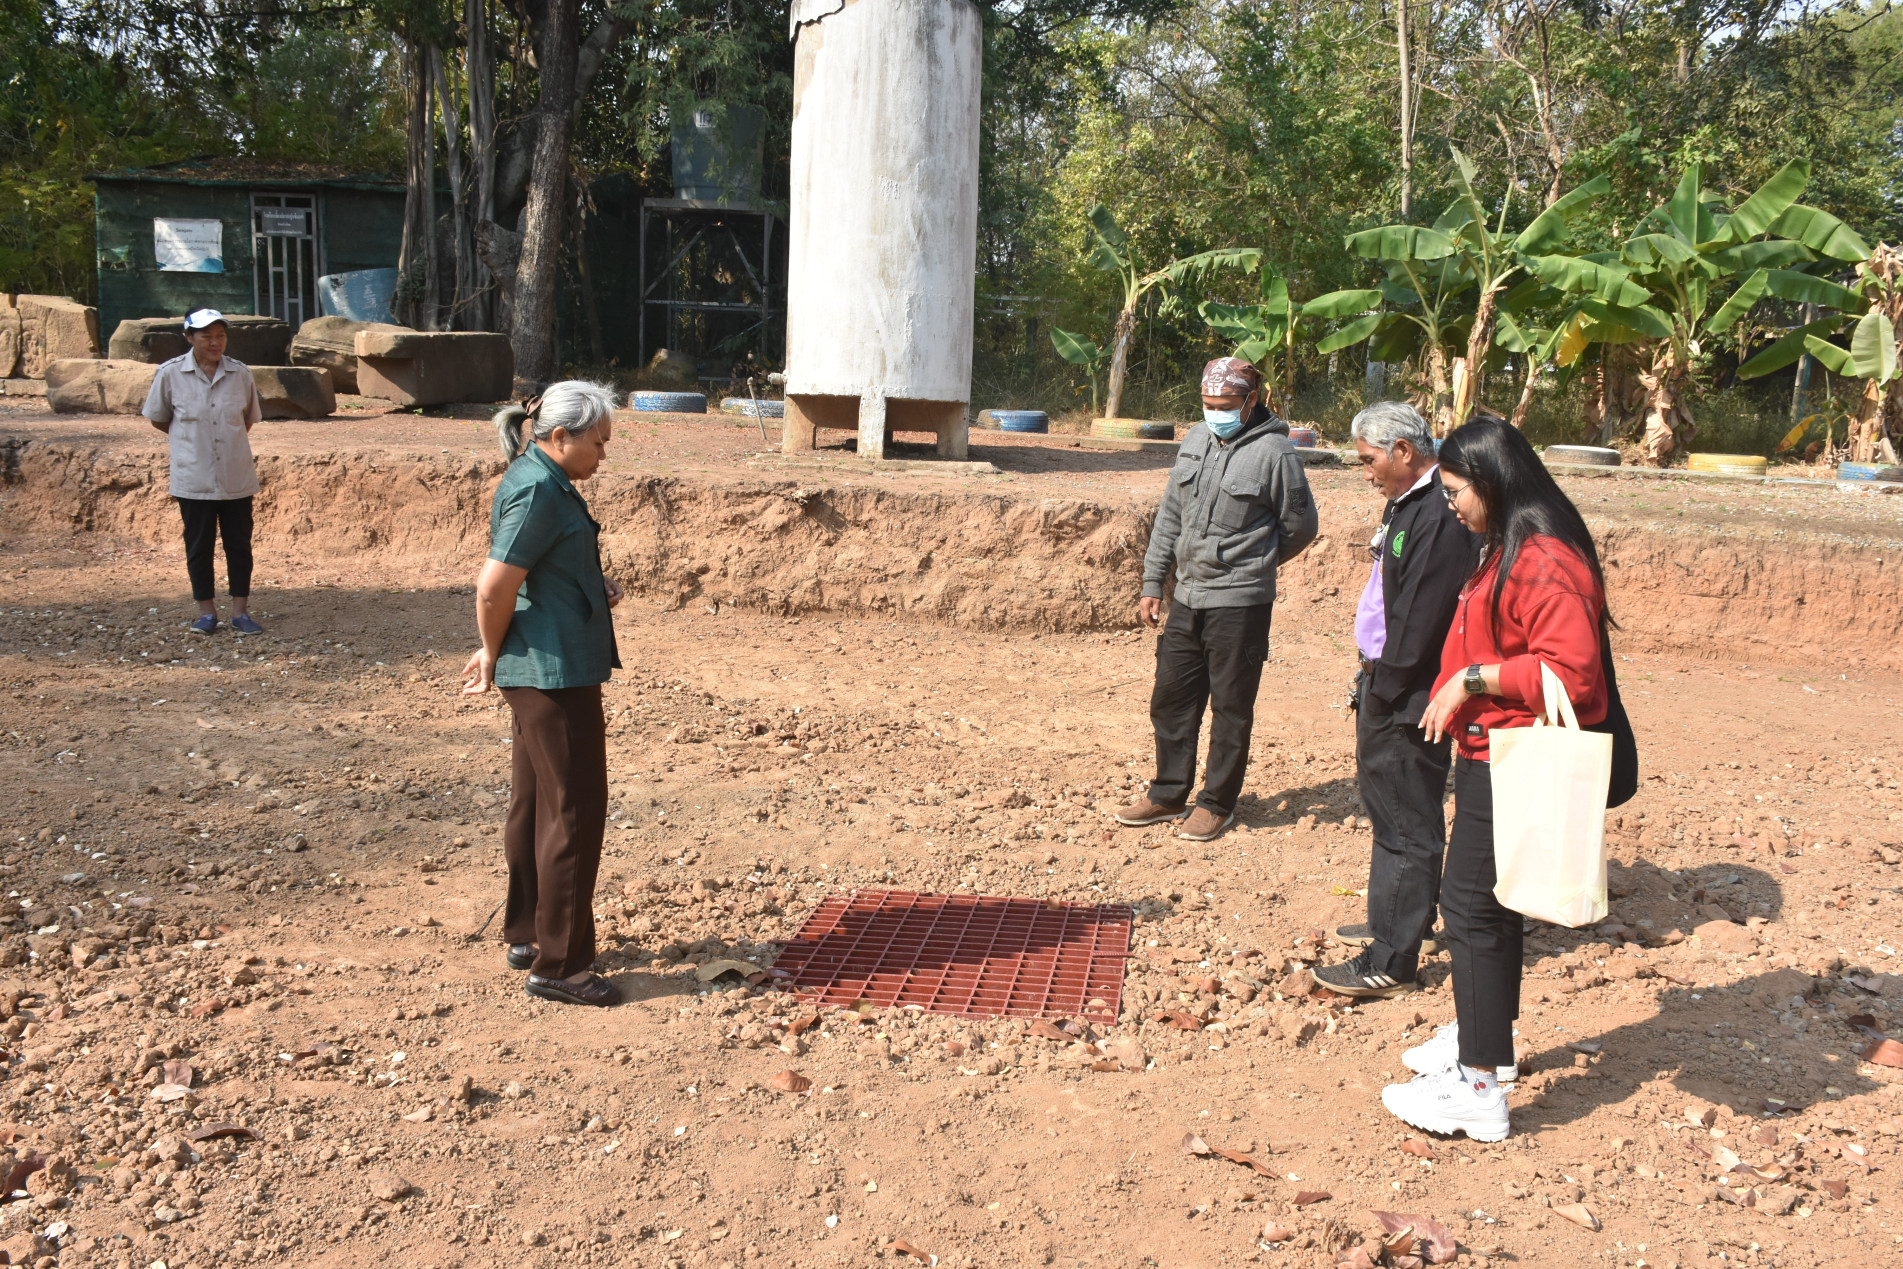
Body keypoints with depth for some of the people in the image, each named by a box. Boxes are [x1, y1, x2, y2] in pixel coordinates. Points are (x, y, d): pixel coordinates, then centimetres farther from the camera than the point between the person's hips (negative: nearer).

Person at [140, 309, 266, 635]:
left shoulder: (240, 373, 0)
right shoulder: (170, 374, -4)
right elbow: (157, 418, 8)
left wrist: (229, 438, 11)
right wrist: (191, 438, 14)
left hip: (237, 478, 1)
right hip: (193, 480, -1)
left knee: (239, 544, 6)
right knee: (199, 546, 7)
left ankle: (240, 611, 15)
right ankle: (207, 611, 18)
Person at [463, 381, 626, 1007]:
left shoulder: (540, 482, 13)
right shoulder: (537, 491, -18)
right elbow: (494, 588, -22)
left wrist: (597, 592, 7)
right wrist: (494, 656, -7)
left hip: (534, 672, 11)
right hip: (554, 672, -11)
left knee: (534, 805, 18)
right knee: (574, 812, -4)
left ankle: (527, 936, 31)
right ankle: (557, 964, 4)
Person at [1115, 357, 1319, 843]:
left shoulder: (1273, 451, -10)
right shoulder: (1195, 440, 9)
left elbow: (1300, 526, 0)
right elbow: (1170, 515, 15)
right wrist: (1152, 583, 12)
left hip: (1240, 605, -6)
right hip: (1186, 600, 6)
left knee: (1230, 708, 4)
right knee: (1170, 698, 12)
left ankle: (1218, 804, 18)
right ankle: (1168, 796, 26)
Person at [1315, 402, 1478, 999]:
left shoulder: (1440, 517, -21)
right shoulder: (1405, 504, 13)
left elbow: (1420, 625, -23)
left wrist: (1380, 693, -15)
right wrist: (1370, 683, 14)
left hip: (1407, 701, -10)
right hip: (1384, 685, 10)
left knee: (1405, 829, -2)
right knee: (1388, 811, 22)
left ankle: (1391, 963, 5)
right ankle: (1397, 921, 37)